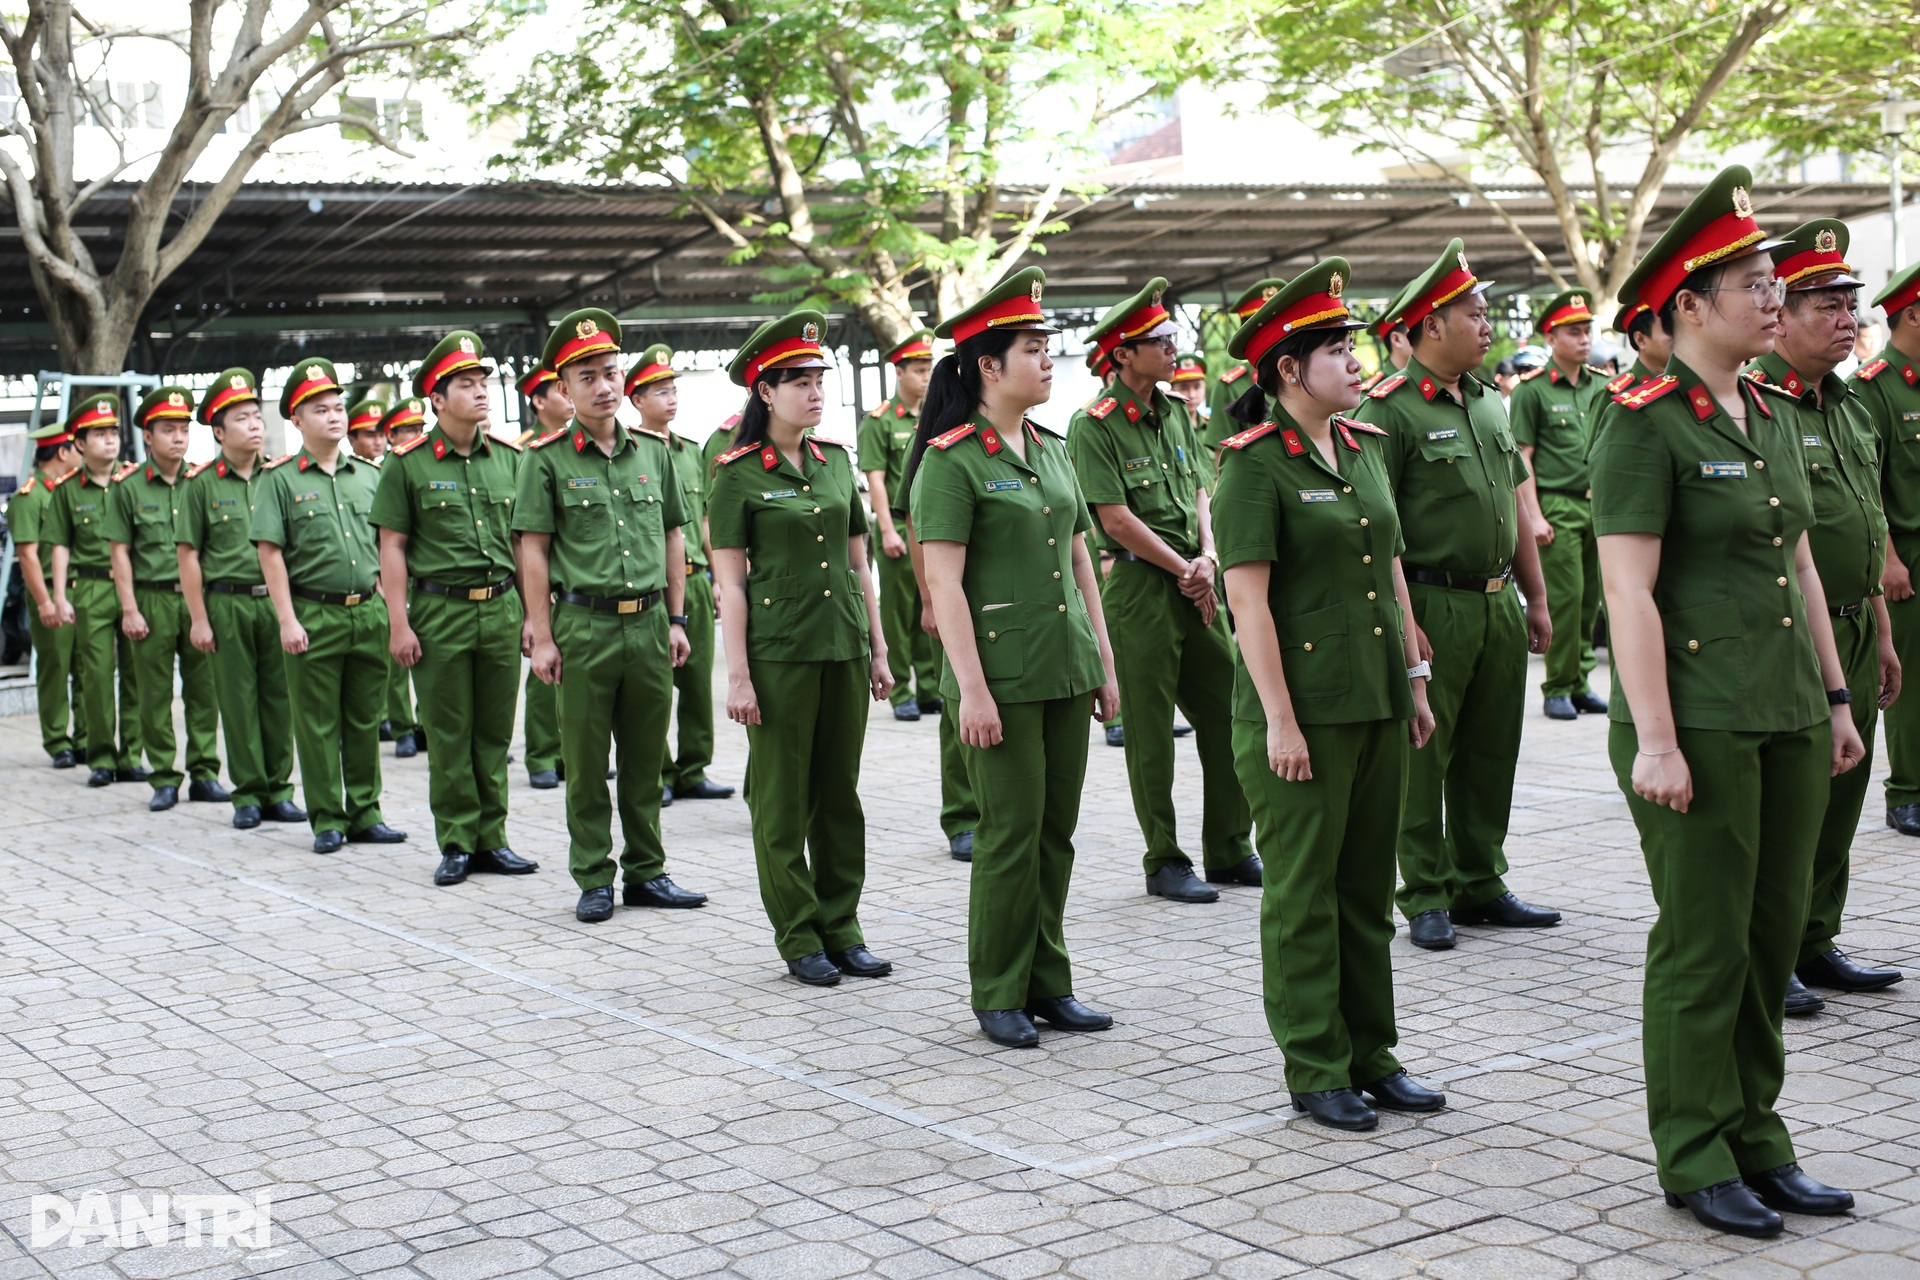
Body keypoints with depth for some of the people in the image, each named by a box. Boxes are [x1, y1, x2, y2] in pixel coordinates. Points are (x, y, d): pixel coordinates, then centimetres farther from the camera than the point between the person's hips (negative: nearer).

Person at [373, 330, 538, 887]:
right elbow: (392, 547, -2)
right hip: (440, 611, -3)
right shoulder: (408, 464, -2)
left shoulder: (509, 458, 9)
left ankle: (491, 840, 16)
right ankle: (457, 843, 12)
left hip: (502, 607, 3)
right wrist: (399, 624, -7)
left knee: (495, 732, 8)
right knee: (450, 736, 3)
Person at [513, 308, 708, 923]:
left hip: (649, 621, 3)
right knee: (586, 763, 3)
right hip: (584, 624, -3)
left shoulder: (652, 450, 10)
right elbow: (533, 550, -3)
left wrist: (676, 620, 11)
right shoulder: (548, 459, -2)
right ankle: (593, 880, 13)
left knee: (646, 757, 10)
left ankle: (646, 872, 21)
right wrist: (543, 636, -7)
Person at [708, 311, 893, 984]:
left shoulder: (836, 460, 8)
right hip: (779, 651, -5)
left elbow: (857, 562, 13)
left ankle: (842, 928, 20)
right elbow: (729, 581, -8)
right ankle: (798, 938, 14)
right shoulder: (738, 474, -7)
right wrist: (737, 675, -11)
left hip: (845, 646, 5)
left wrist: (878, 650, 11)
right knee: (783, 801, 4)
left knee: (840, 793, 11)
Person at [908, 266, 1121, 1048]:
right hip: (1001, 674, -7)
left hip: (1066, 670, 7)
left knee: (1056, 831, 11)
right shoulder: (951, 459, -10)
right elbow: (944, 581, -15)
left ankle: (1048, 983, 22)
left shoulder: (1052, 449, 12)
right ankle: (999, 996, 13)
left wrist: (1103, 662, 13)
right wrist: (971, 688, -18)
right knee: (1011, 834, 0)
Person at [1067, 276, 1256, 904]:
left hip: (1196, 585, 7)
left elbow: (1199, 492, 13)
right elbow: (1118, 520, -13)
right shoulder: (1093, 426, -10)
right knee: (1150, 732, 1)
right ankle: (1164, 862, 12)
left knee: (1228, 715, 8)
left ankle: (1230, 851, 21)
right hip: (1141, 588, -7)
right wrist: (1184, 570, -9)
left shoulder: (1175, 413, 12)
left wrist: (1207, 559, -3)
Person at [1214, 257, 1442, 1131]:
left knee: (1369, 887, 13)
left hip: (1378, 702, 7)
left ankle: (1371, 1057, 24)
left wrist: (1414, 679, 13)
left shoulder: (1366, 446, 10)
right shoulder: (1255, 464, -11)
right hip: (1304, 708, -7)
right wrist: (1279, 721, -17)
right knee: (1305, 893, 3)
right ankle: (1315, 1072, 13)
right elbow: (1249, 599, -15)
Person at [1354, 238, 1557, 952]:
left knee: (1491, 754, 13)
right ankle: (1425, 899, 11)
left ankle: (1480, 886, 24)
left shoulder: (1489, 402, 14)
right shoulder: (1390, 408, -11)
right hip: (1433, 605, -7)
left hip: (1499, 605, 8)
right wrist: (1402, 620, -18)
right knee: (1423, 758, 1)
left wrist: (1536, 599, 17)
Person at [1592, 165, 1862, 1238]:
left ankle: (1757, 1140, 26)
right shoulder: (1644, 424, -12)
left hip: (1789, 718, 8)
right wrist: (1653, 741, -19)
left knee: (1776, 933, 13)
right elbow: (1630, 590, -16)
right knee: (1704, 944, 1)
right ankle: (1696, 1159, 14)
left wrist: (1837, 697, 16)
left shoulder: (1777, 417, 13)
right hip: (1701, 724, -8)